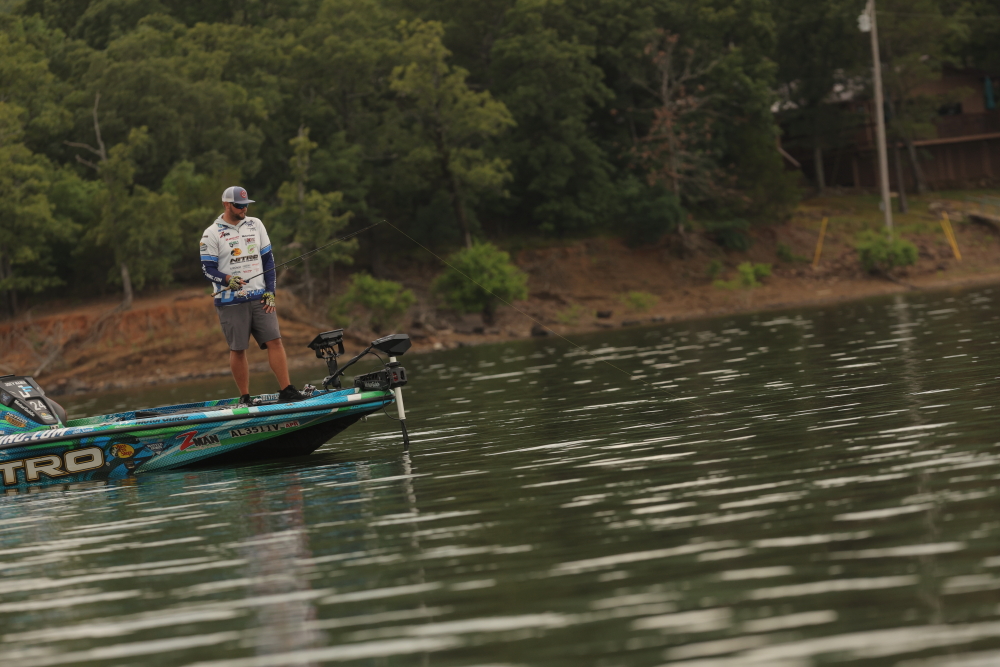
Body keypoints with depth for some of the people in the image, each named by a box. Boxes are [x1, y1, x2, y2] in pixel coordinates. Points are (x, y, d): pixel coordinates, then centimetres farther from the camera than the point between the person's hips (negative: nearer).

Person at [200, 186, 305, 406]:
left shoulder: (255, 225, 9)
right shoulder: (212, 234, -3)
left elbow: (268, 259, 12)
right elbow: (208, 268, -5)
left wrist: (270, 292, 4)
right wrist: (227, 280, -25)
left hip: (259, 298, 3)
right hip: (231, 302, -3)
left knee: (274, 341, -5)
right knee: (237, 349, 1)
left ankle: (287, 391, -4)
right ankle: (244, 398, 10)